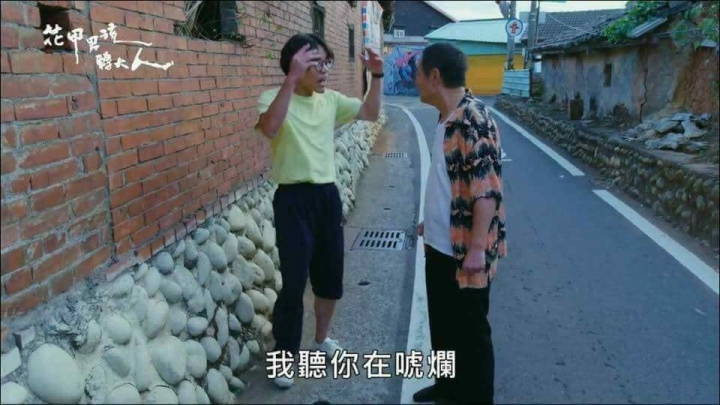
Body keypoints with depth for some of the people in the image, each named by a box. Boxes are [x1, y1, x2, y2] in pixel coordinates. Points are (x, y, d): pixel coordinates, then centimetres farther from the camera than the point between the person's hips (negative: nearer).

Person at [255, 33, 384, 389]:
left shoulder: (330, 100, 8)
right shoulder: (273, 98, -10)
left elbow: (371, 113, 14)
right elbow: (270, 128, -32)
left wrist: (376, 76, 0)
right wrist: (293, 78, -38)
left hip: (327, 195, 6)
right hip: (293, 199, -6)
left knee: (330, 275, 16)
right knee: (294, 282, -2)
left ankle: (321, 339, 38)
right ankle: (283, 356, 17)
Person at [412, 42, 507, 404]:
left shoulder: (473, 121, -21)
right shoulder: (445, 119, 9)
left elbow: (486, 189, -24)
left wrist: (477, 248, -25)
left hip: (464, 250, -9)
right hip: (439, 244, 10)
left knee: (470, 329, 8)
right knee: (442, 322, 22)